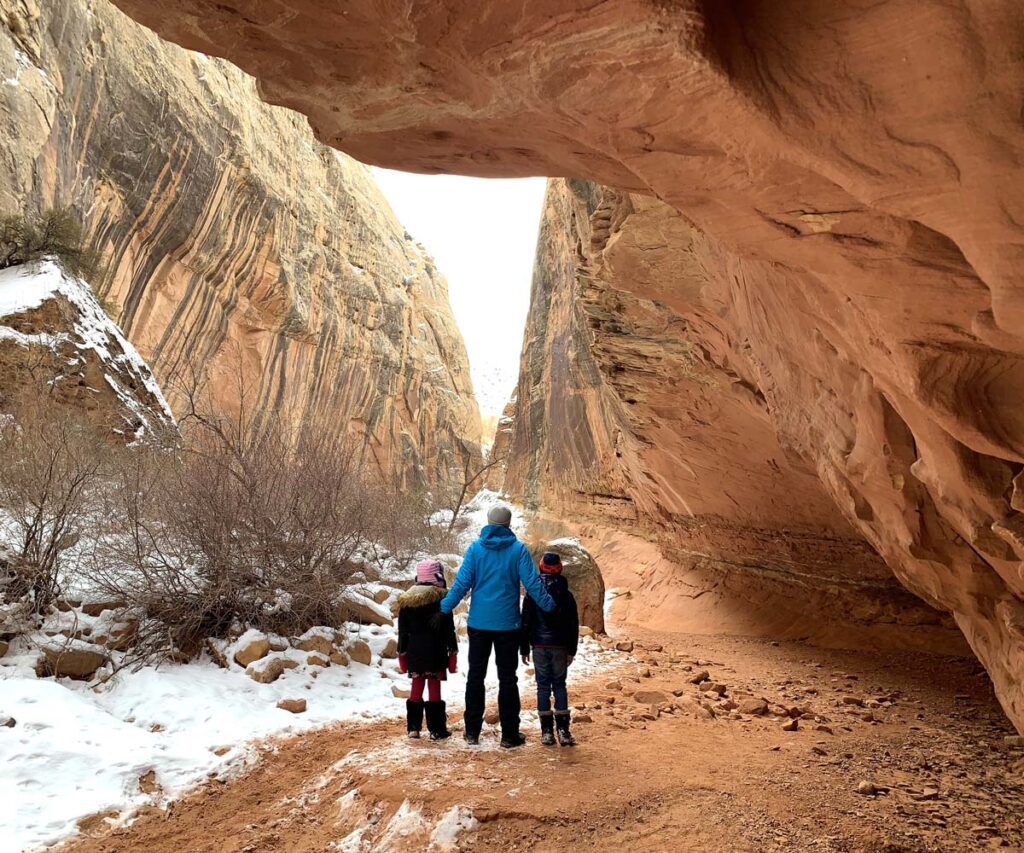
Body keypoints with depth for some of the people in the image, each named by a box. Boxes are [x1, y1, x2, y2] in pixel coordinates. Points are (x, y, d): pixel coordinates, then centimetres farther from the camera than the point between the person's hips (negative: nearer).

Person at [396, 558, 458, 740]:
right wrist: (453, 650, 0)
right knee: (435, 689, 1)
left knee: (416, 688, 13)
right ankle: (436, 730, 4)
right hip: (435, 652, -4)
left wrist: (402, 652, 16)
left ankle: (413, 727, 16)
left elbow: (403, 630, 9)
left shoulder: (406, 599, 4)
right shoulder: (441, 598, -9)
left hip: (414, 652, 4)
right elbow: (449, 628, -7)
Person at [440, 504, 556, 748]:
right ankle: (510, 734, 10)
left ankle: (472, 731, 19)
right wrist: (550, 607, 2)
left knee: (475, 676, 13)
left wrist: (444, 608, 1)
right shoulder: (518, 549, -6)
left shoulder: (475, 548, -3)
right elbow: (532, 584, -9)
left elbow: (462, 583, -7)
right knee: (507, 678, 7)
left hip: (478, 623, 1)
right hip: (507, 624, -1)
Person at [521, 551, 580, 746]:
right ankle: (563, 730, 4)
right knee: (560, 685, 9)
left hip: (539, 646, -1)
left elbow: (525, 623, -1)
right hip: (560, 647, 1)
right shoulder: (566, 595, 2)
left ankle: (547, 731, 5)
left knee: (543, 686, 5)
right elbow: (574, 625, 3)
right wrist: (572, 650, 9)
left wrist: (524, 649, 6)